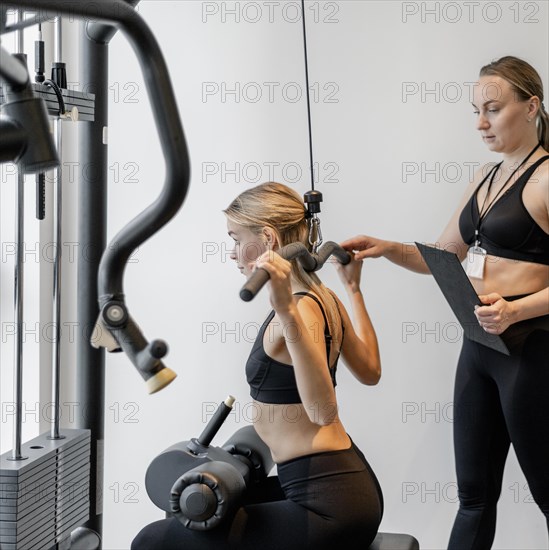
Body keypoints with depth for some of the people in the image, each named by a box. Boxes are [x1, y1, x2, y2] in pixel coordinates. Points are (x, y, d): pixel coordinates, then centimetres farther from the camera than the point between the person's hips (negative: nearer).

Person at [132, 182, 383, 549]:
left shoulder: (301, 309, -19)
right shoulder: (325, 299, 8)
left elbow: (323, 409, -34)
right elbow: (370, 371, 24)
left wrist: (287, 312, -42)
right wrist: (353, 288, 31)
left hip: (329, 506, -10)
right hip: (348, 483, 10)